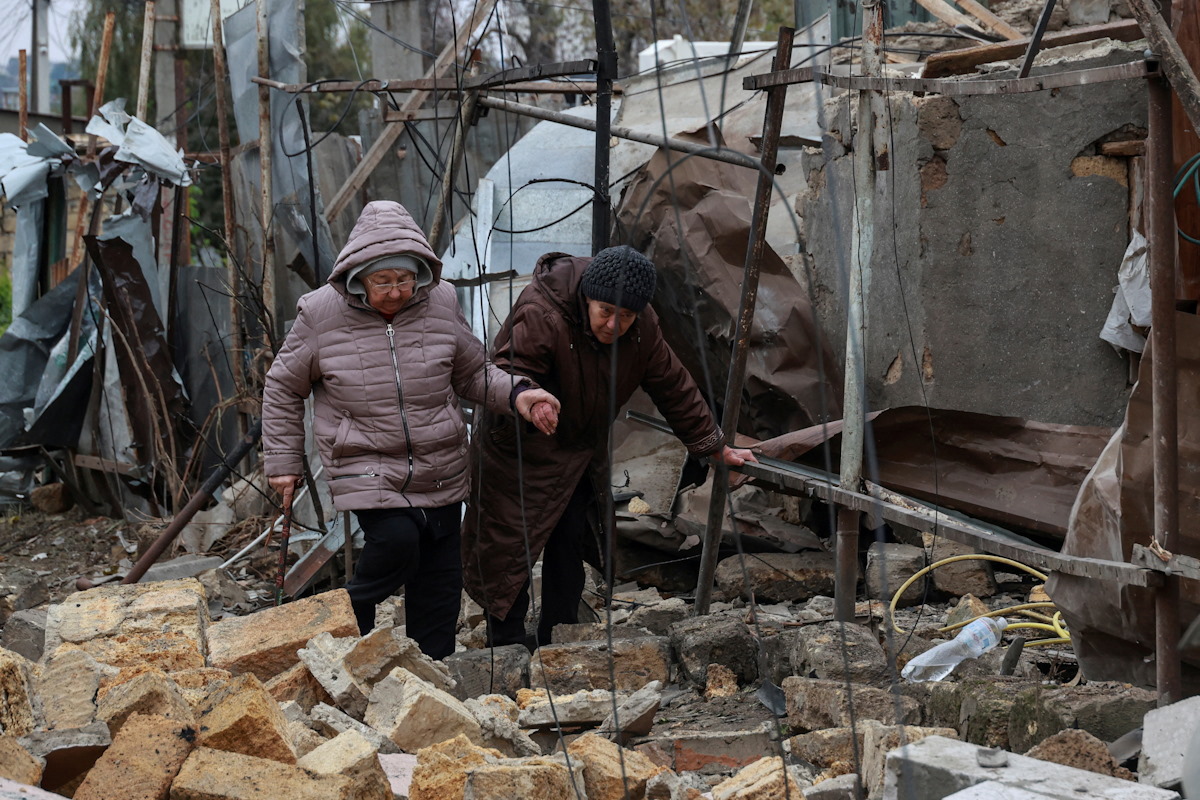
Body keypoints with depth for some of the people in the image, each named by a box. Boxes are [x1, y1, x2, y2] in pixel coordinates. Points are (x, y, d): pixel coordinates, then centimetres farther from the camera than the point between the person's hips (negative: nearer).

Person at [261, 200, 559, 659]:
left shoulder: (439, 304, -1)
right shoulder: (322, 314, -8)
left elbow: (473, 375, 11)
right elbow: (284, 387, 5)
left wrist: (517, 395, -8)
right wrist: (283, 461, 4)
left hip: (439, 472, 4)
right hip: (364, 466, -3)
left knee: (440, 577, 6)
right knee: (397, 541, -25)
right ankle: (352, 615, 4)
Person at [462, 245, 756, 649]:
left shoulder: (642, 327, -9)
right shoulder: (540, 316, -30)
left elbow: (672, 386, 2)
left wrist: (714, 446, 8)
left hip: (582, 451, 6)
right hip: (520, 452, -5)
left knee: (571, 543, 7)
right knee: (510, 546, -5)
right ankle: (506, 644, 6)